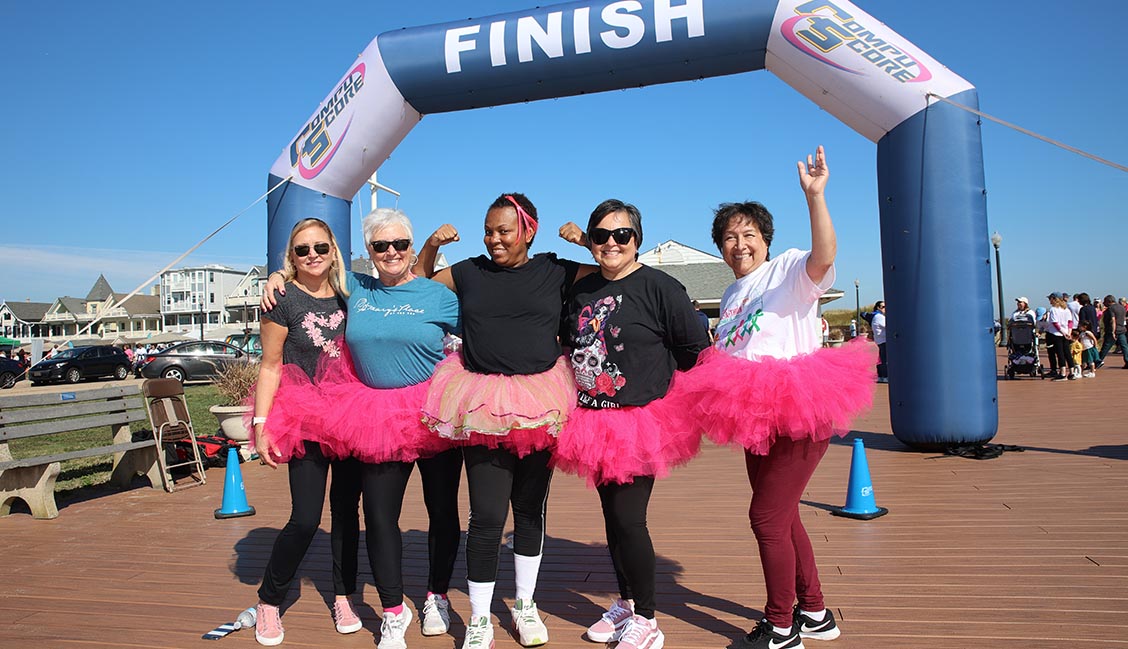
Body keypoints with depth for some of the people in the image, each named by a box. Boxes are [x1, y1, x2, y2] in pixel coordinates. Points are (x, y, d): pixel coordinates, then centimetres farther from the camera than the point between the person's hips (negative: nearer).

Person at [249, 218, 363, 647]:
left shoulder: (349, 296, 6)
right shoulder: (284, 299, -5)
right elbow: (270, 367, -6)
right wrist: (261, 425, -11)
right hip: (305, 418, -4)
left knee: (346, 508, 10)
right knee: (305, 518, -7)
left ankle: (343, 597, 26)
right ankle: (268, 602, 16)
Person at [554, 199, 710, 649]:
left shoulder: (659, 287, -9)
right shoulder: (581, 289, 9)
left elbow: (697, 349, -6)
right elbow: (571, 346, 24)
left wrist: (663, 390, -1)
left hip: (642, 421, -6)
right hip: (594, 421, 6)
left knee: (628, 518, -7)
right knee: (611, 515, 15)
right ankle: (625, 603, 33)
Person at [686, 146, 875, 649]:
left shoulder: (789, 270, -8)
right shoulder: (731, 296, 17)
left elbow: (824, 256, -32)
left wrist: (815, 196, -43)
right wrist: (720, 403, 9)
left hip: (800, 415, -9)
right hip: (757, 419, 9)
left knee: (767, 517, -5)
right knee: (780, 516, 17)